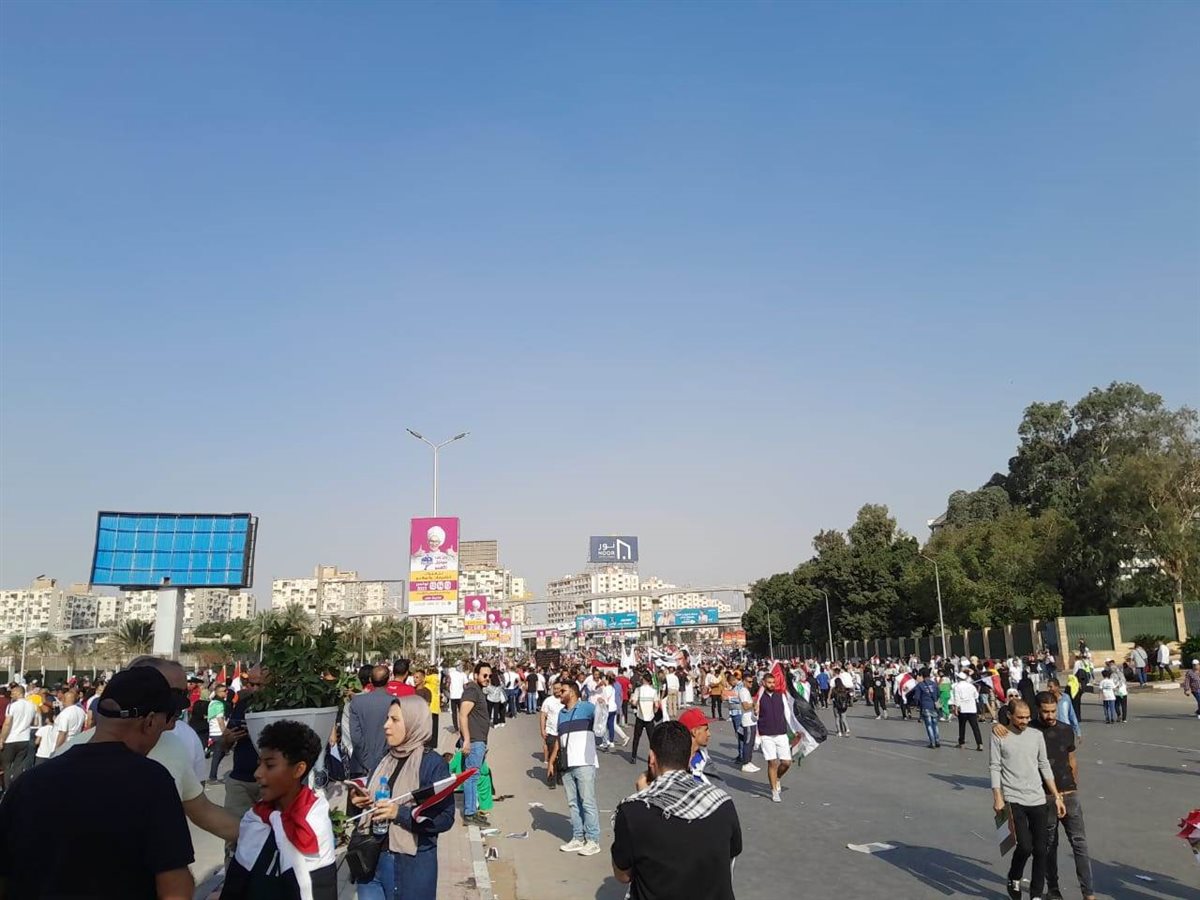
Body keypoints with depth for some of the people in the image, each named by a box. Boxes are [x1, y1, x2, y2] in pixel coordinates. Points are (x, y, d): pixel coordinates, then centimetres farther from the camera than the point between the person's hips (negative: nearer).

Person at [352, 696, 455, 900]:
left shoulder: (433, 763, -12)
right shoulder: (386, 760, 9)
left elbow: (445, 818, -16)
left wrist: (400, 813, -24)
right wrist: (361, 801, -2)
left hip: (411, 864, -6)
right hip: (372, 860, 6)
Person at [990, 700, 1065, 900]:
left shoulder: (1036, 735, 8)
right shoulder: (999, 736, -3)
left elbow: (1044, 766, 13)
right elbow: (995, 768, -4)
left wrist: (1057, 797, 10)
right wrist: (998, 798, -10)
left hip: (1037, 800, 4)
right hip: (1013, 800, -4)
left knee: (1040, 850, 5)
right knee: (1025, 846, -12)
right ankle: (1014, 880, 16)